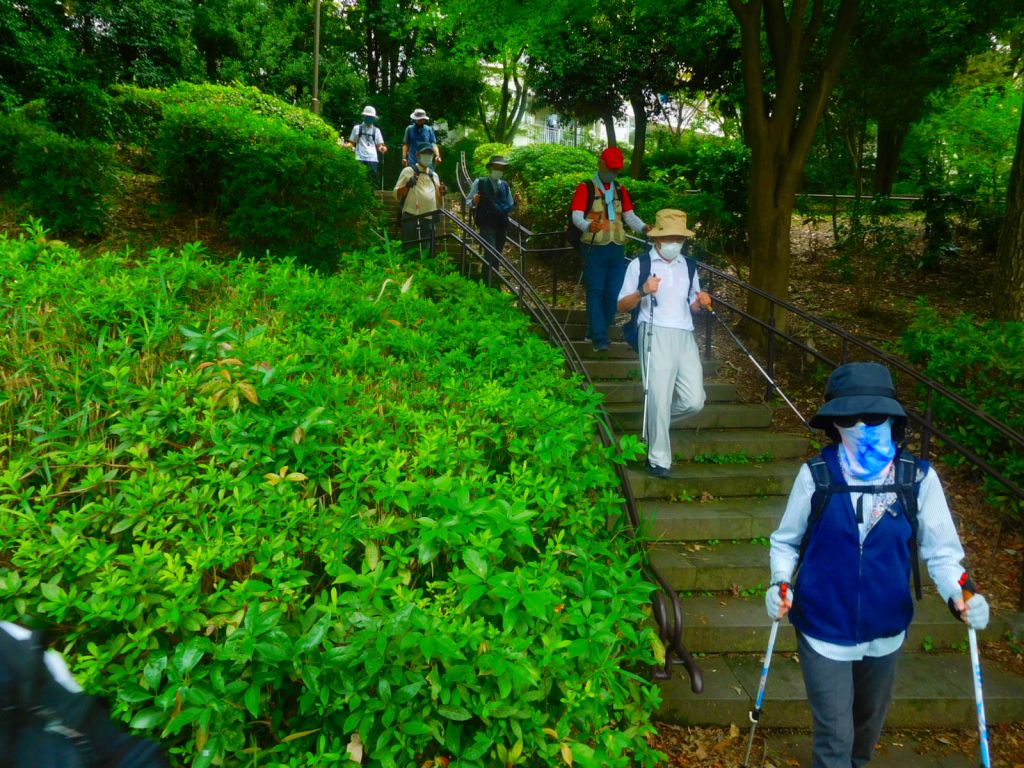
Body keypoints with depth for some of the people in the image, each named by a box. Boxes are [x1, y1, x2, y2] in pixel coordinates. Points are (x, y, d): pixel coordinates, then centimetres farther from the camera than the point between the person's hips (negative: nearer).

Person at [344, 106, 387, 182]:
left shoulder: (376, 130, 14)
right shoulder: (357, 128, 11)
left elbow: (379, 145, 9)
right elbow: (352, 142, 14)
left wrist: (382, 148, -15)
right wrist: (347, 145, -8)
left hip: (372, 159, 1)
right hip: (360, 159, -1)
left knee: (373, 180, -1)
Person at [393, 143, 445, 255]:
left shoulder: (434, 175, 21)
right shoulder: (408, 171, 7)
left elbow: (439, 203, 22)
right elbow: (396, 194, 1)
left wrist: (441, 193, 2)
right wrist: (407, 185, -16)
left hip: (429, 220, 5)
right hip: (411, 219, -5)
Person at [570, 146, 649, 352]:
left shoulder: (620, 190, 16)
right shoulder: (586, 188, -2)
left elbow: (629, 215, 11)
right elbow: (577, 215, -13)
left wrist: (643, 228, -9)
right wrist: (588, 226, -35)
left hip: (616, 249, 6)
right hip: (595, 249, -5)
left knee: (614, 293, 6)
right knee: (595, 292, -6)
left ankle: (599, 330, 21)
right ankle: (599, 338, -6)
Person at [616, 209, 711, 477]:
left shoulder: (688, 266, 20)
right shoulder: (640, 264, 5)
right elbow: (622, 306, 2)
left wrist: (701, 303, 3)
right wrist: (642, 291, -17)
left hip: (685, 336, 5)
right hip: (655, 334, -5)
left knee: (694, 401, -2)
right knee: (659, 397, -7)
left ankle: (655, 422, 25)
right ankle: (658, 459, 3)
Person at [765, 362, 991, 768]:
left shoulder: (919, 479, -14)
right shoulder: (815, 475, -17)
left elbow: (941, 551, -7)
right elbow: (786, 541, -4)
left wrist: (958, 595, -25)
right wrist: (781, 583, -21)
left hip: (885, 631, 3)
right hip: (824, 630, -3)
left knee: (868, 723, 28)